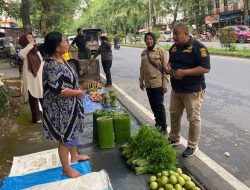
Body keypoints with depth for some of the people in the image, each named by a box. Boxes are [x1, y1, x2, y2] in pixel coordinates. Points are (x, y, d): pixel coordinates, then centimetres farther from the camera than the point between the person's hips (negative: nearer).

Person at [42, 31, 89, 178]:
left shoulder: (61, 60, 5)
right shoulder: (51, 66, -26)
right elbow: (58, 91, -29)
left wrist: (78, 92, 7)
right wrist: (79, 92, -17)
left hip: (70, 105, 10)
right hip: (61, 108, -9)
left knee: (73, 131, 24)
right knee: (65, 136, 5)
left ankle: (75, 155, 45)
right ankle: (66, 168, 23)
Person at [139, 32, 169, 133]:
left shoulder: (161, 51, -9)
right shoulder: (144, 53, 9)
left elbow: (166, 68, -11)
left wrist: (165, 84, -14)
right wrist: (141, 81, 15)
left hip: (158, 83, -6)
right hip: (148, 84, 6)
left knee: (159, 105, 0)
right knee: (153, 105, 15)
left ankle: (164, 127, 14)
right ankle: (157, 122, 32)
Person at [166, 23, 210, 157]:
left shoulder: (198, 47, -15)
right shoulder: (173, 48, 8)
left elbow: (206, 68, -20)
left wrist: (184, 72, -26)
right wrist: (169, 68, -2)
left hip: (193, 90, -7)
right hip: (176, 89, 7)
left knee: (193, 119, 4)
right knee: (174, 114, 17)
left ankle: (193, 145, 21)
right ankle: (174, 138, 37)